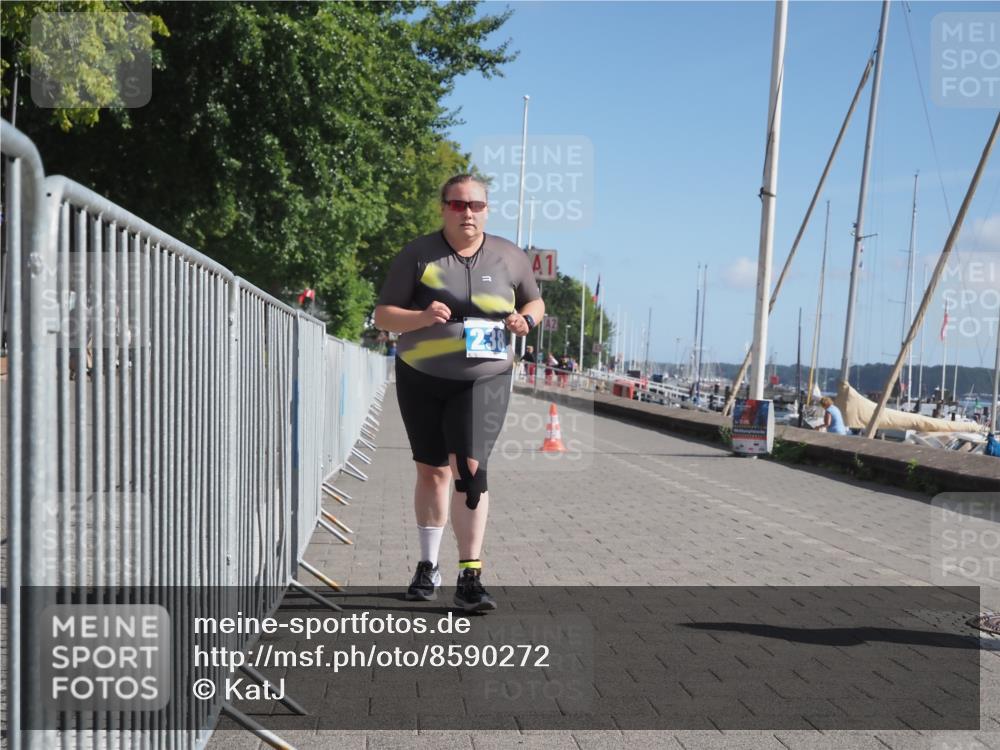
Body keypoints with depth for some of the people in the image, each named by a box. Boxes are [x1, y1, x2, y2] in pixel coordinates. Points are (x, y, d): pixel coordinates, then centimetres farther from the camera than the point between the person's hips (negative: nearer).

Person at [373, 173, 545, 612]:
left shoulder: (509, 257, 3)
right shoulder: (417, 255, -2)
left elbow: (535, 301, 18)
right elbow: (382, 315, -3)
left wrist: (526, 320, -6)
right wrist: (422, 317, -23)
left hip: (483, 380, -1)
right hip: (421, 379, 1)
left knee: (470, 468, -15)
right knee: (432, 470, 11)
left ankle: (470, 578, -12)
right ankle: (429, 566, 27)